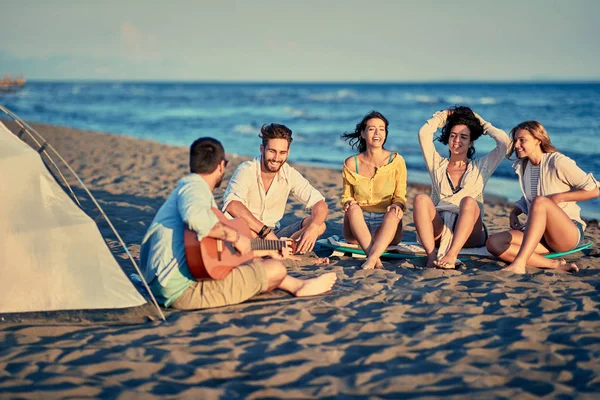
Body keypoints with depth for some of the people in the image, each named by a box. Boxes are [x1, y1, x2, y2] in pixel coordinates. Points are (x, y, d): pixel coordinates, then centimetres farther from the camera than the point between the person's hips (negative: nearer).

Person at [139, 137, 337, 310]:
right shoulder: (193, 186, -12)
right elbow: (195, 216, -39)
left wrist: (268, 250, 28)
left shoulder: (186, 188, 20)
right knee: (276, 269, -3)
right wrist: (235, 236, -22)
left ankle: (298, 286, 40)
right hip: (186, 291, -11)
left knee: (252, 261, 28)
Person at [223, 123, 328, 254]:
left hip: (273, 233, 5)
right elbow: (232, 204, -36)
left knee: (319, 225, -14)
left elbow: (320, 204, -7)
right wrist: (266, 231, -42)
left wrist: (313, 227, -30)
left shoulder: (290, 174, -3)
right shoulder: (246, 171, -17)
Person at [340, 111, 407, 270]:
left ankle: (372, 258, -52)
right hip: (358, 223, 1)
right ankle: (375, 258, -47)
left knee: (394, 213, -34)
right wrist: (349, 203, -16)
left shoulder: (396, 161, -2)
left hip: (386, 227, -1)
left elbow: (400, 196, 2)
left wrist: (397, 205, -24)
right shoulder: (351, 164, 1)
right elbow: (346, 196, 10)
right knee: (353, 208, -32)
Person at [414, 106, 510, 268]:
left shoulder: (480, 167, 20)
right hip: (438, 230, 1)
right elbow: (424, 134, 10)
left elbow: (504, 141, 8)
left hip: (470, 233, -1)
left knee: (469, 201, -34)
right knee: (421, 198, -29)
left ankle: (451, 255, -50)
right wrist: (443, 116, 24)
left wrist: (481, 123, 20)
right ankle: (431, 256, -44)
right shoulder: (437, 165, 22)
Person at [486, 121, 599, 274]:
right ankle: (554, 264, -30)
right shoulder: (522, 166, 13)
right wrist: (514, 212, 6)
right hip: (539, 234, 7)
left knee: (540, 201, -37)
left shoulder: (557, 162, -7)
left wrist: (557, 198, -16)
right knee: (493, 243, -20)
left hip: (570, 232, -6)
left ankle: (519, 263, -48)